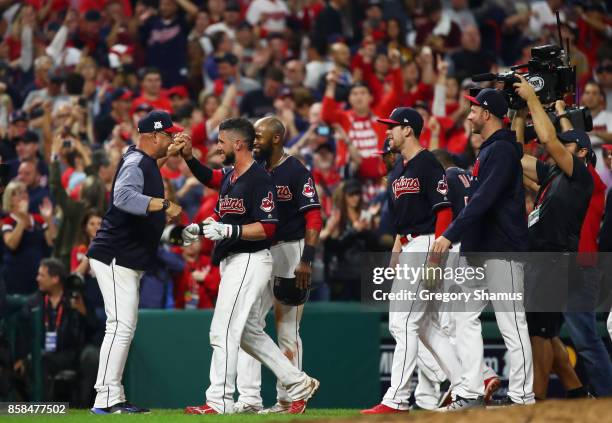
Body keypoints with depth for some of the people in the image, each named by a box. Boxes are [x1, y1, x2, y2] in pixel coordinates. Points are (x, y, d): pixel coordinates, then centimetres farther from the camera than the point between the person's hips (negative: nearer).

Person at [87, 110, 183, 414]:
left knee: (125, 328, 12)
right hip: (116, 258, -11)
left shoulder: (143, 159, 14)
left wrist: (174, 147, 28)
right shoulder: (135, 164, -17)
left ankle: (115, 399, 15)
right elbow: (124, 196, -37)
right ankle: (105, 399, -16)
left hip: (128, 262, 11)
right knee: (120, 326, -14)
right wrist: (164, 204, -39)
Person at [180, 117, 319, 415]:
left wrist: (228, 231, -25)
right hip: (232, 261, 10)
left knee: (223, 331, -11)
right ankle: (299, 384, 22)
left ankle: (219, 402, -10)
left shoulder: (259, 179, -15)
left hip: (250, 261, -10)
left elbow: (267, 228, -19)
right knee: (249, 333, 15)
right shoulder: (229, 176, 12)